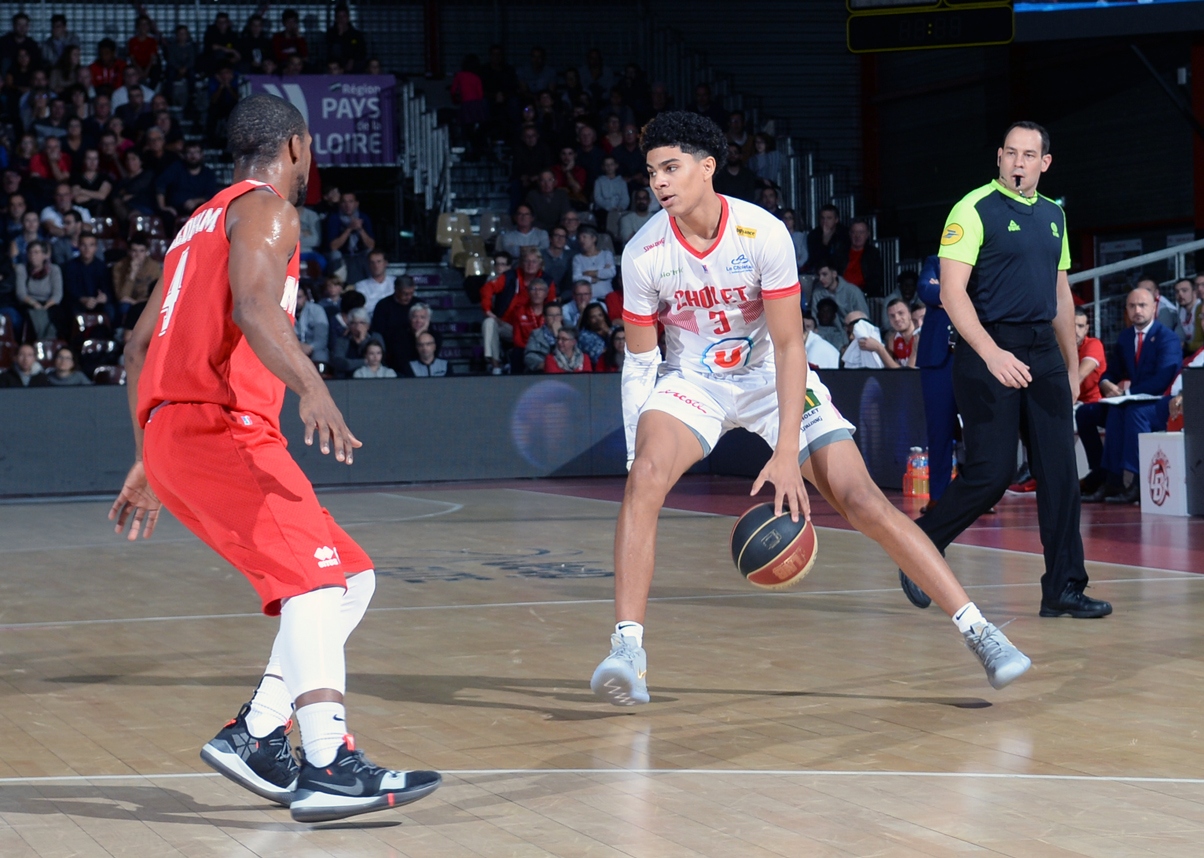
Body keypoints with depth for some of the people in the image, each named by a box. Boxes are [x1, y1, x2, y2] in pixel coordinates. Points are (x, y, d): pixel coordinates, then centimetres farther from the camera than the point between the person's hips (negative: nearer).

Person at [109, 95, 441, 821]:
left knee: (352, 578, 10)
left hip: (173, 432, 10)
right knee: (314, 574, -23)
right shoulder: (265, 209, 0)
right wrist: (312, 388, -35)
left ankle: (255, 736, 4)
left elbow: (141, 347, 31)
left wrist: (148, 464, 34)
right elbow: (254, 307, -21)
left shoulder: (203, 223, 29)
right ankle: (329, 766, -38)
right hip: (217, 426, -10)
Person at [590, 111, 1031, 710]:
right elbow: (639, 361, -4)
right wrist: (636, 449, -14)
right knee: (645, 478, -29)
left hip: (770, 377, -1)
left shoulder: (763, 233, -22)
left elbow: (789, 345, -20)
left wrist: (787, 454, -26)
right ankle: (627, 648, -27)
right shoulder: (644, 254, -15)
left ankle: (977, 630, -5)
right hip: (691, 380, 1)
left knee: (860, 498, -11)